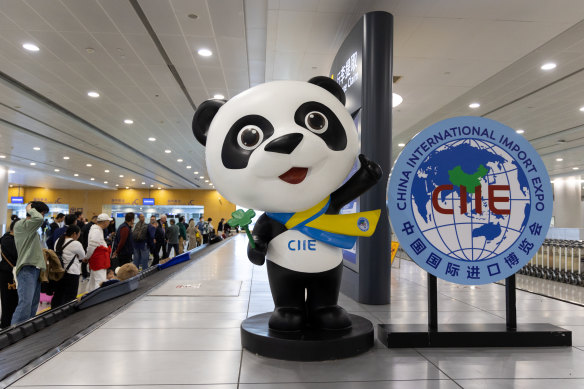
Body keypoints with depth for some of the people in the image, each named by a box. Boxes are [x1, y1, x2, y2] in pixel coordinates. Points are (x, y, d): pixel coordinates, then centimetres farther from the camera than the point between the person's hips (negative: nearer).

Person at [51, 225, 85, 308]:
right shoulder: (76, 244, -16)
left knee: (58, 295, 15)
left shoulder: (58, 241, 7)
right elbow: (82, 256, -2)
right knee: (70, 297, 0)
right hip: (71, 274, -7)